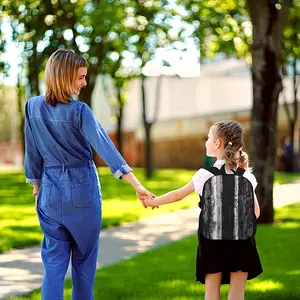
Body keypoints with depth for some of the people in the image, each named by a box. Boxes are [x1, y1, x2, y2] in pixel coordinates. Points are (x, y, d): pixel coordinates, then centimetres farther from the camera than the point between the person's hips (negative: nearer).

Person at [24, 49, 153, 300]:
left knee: (54, 260, 6)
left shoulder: (33, 107, -2)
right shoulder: (79, 111, -15)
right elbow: (105, 147, -24)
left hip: (51, 190, 3)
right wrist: (136, 185, -28)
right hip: (82, 189, -3)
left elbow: (32, 153, 5)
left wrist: (36, 187, 18)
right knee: (84, 258, 14)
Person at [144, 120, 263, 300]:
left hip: (213, 239, -1)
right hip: (241, 240, 1)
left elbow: (178, 195, 6)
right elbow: (255, 212, 3)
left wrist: (153, 202, 21)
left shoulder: (205, 174, -6)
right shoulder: (246, 176, 0)